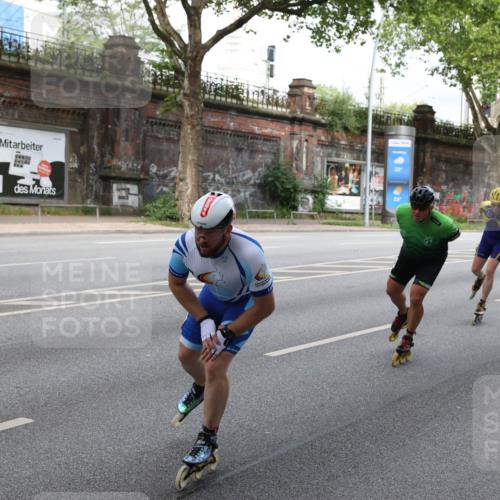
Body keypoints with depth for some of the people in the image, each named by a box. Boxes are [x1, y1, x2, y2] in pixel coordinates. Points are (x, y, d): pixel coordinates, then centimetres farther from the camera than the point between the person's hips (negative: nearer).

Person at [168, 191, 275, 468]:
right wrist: (204, 320, -14)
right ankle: (200, 388, 51)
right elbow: (176, 283, -8)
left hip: (246, 303, -5)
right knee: (186, 355, 14)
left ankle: (208, 439, 8)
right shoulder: (186, 244, -29)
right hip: (212, 295, 5)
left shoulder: (249, 255, -41)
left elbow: (265, 306, -26)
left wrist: (226, 334, -22)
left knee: (215, 367, -13)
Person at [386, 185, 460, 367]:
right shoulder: (401, 211, -25)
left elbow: (455, 233, -10)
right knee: (392, 289, 14)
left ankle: (407, 341, 4)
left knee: (416, 297, -16)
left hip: (431, 261, -5)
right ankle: (403, 314, 49)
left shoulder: (442, 224, -36)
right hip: (408, 254, 5)